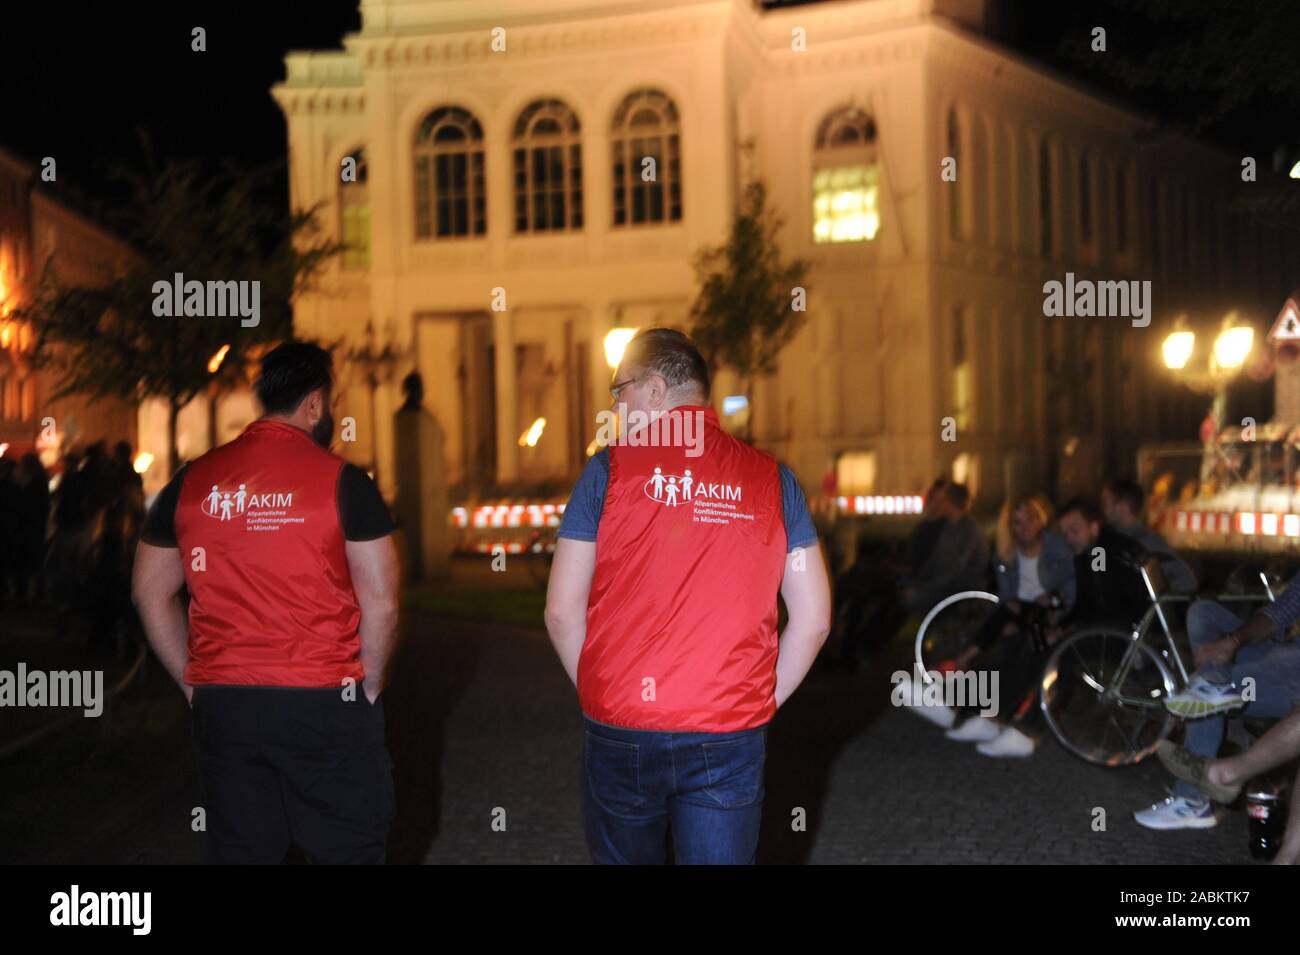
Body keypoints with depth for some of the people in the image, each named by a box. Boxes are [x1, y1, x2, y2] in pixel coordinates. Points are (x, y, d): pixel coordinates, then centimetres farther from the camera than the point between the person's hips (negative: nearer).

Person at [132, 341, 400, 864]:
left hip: (221, 706, 4)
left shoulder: (190, 482, 5)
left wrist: (194, 682, 16)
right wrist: (368, 685, 4)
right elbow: (380, 602, -9)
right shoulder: (342, 481, -8)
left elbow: (150, 594, 11)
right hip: (324, 703, -4)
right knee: (348, 848, 9)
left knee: (238, 850, 14)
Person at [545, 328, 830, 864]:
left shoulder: (609, 470, -3)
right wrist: (762, 702, 11)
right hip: (731, 740, 1)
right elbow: (813, 619, 1)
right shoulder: (771, 479, 2)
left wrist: (600, 695, 10)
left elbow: (562, 612, -3)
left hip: (620, 736, -1)